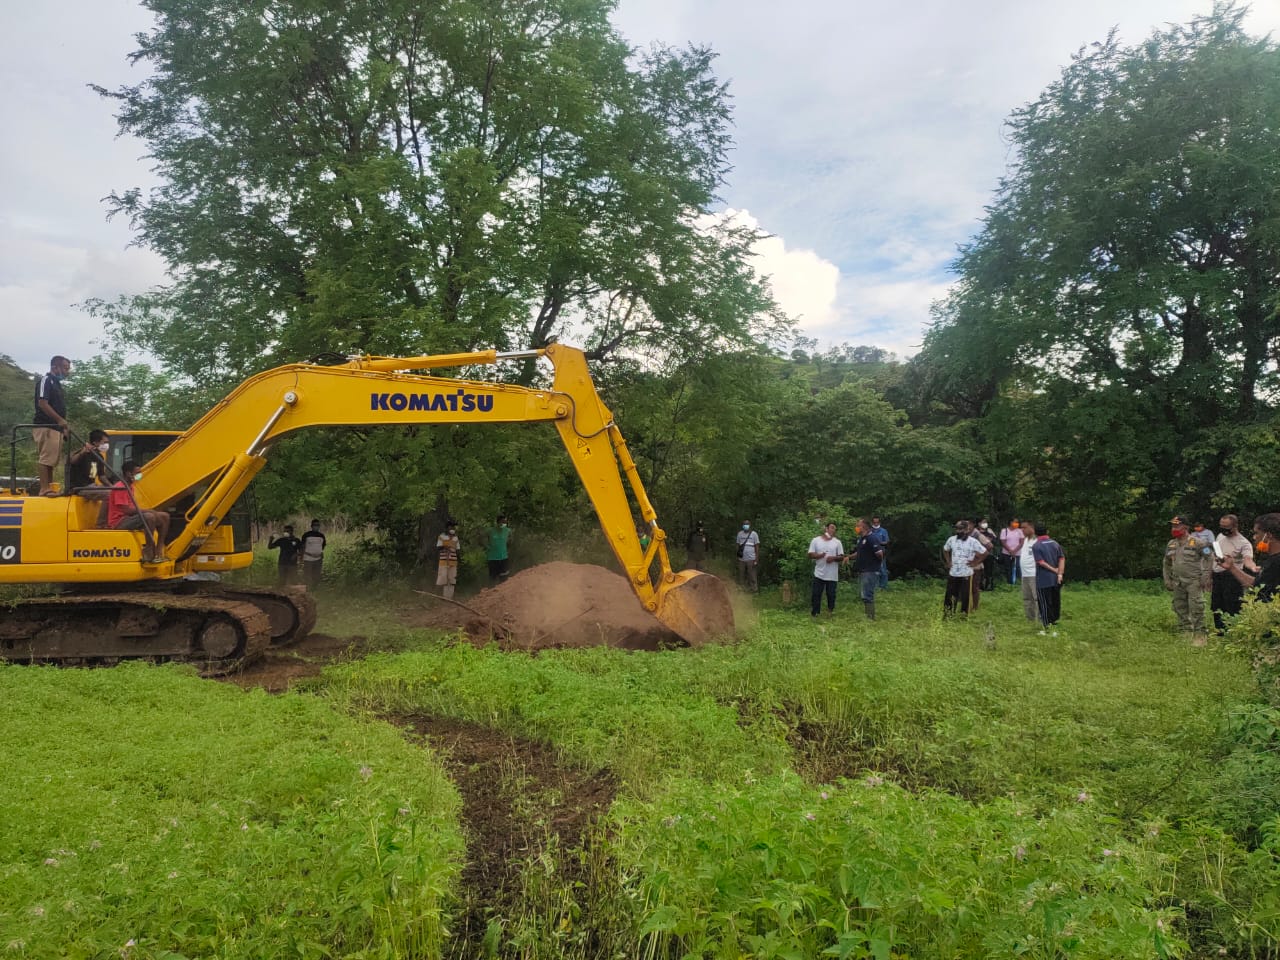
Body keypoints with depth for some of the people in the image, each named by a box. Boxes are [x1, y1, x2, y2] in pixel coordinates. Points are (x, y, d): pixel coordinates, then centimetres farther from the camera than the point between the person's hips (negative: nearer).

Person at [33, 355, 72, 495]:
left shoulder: (57, 383, 21)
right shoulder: (45, 380, -6)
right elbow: (42, 403, -16)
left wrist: (63, 427, 18)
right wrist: (60, 420, -19)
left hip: (55, 427, 9)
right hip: (46, 427, -9)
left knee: (52, 460, 8)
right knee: (46, 459, -12)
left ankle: (50, 488, 11)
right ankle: (44, 489, -14)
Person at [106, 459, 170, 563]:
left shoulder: (129, 487, 15)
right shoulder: (120, 488, -15)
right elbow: (127, 510, -21)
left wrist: (148, 511, -3)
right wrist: (148, 511, -14)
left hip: (129, 518, 10)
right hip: (119, 522, -10)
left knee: (164, 516, 1)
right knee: (149, 517, -35)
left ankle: (158, 552, -3)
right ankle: (149, 554, -26)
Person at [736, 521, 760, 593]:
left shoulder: (754, 534, 0)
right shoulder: (740, 533, 9)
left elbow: (757, 547, 0)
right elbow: (738, 545, 12)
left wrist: (756, 560, -5)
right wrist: (737, 557, 5)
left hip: (751, 559, -3)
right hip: (741, 559, 3)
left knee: (752, 577, -3)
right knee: (741, 576, 8)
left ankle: (754, 590, 2)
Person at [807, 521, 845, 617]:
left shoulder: (837, 542, 5)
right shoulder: (815, 540, 2)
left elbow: (841, 557, 4)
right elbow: (810, 555, 0)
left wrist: (833, 558, -16)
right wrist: (818, 555, -19)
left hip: (832, 575, 1)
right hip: (819, 574, -1)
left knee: (831, 594, 7)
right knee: (816, 594, 1)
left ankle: (831, 612, 20)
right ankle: (815, 613, 9)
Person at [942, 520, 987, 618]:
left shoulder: (973, 541, -11)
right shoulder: (951, 539, -1)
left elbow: (984, 553, -3)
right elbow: (945, 550, 18)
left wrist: (975, 563, -6)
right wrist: (948, 561, 9)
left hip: (966, 574, -3)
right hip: (953, 573, 3)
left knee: (965, 596, 6)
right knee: (950, 595, 9)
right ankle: (947, 614, 21)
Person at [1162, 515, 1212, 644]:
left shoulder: (1197, 542, -9)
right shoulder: (1171, 544, 11)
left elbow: (1209, 558, -8)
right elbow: (1167, 564, 20)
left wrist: (1205, 577, -13)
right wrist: (1167, 580, 15)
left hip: (1194, 581, -7)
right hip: (1178, 582, 7)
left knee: (1196, 609, -12)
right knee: (1180, 609, 11)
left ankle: (1199, 635, -6)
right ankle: (1186, 632, 22)